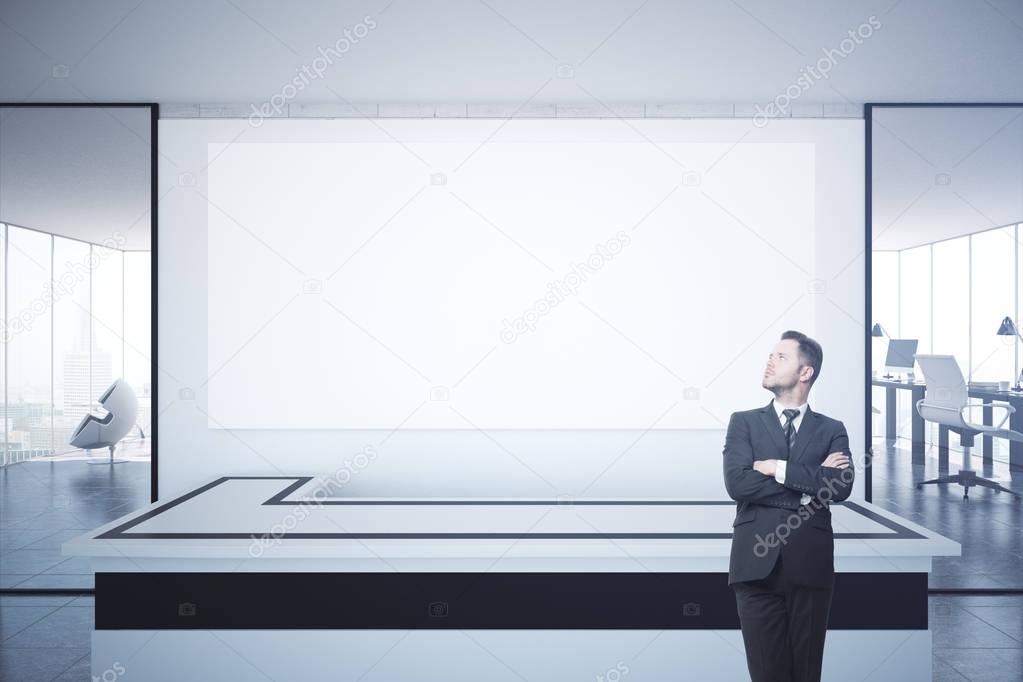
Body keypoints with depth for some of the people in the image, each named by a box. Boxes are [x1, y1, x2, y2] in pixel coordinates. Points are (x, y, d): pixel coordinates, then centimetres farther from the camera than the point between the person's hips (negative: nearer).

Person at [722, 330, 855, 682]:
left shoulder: (832, 430, 11)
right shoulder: (744, 422, 9)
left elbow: (841, 486, -7)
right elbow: (737, 483, -7)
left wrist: (779, 468, -9)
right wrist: (808, 485, -7)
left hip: (811, 564, 1)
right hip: (757, 562, 0)